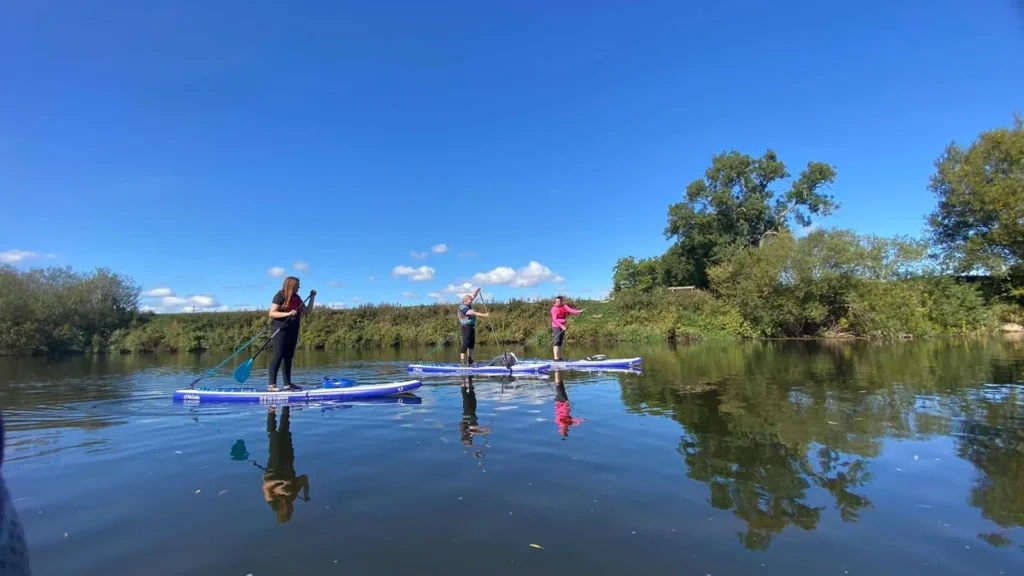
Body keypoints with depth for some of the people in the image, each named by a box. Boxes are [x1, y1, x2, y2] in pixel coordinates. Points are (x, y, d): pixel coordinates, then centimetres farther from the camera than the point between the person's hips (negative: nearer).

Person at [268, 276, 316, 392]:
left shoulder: (296, 297, 13)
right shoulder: (280, 296, -7)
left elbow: (306, 311, 15)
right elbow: (272, 313, -12)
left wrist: (312, 297, 8)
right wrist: (288, 313, -24)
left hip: (293, 330, 7)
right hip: (281, 329, -7)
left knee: (289, 357, 9)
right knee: (278, 355, -10)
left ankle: (287, 384, 13)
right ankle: (272, 385, -10)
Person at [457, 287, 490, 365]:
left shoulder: (468, 305, 9)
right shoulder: (463, 308, -18)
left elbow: (473, 296, 14)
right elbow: (474, 313, -25)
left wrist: (477, 291, -5)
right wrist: (484, 315, -27)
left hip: (471, 326, 10)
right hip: (466, 327, -10)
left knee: (472, 343, 13)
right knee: (466, 343, -12)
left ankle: (470, 360, 20)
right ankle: (462, 361, -13)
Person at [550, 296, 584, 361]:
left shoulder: (564, 306, 7)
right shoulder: (554, 308, -9)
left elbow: (571, 310, -6)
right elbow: (554, 319, -15)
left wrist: (579, 311, -21)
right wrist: (561, 326, -23)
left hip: (562, 327, 6)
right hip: (556, 326, -6)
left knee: (560, 342, 11)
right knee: (557, 342, -14)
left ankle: (560, 357, 17)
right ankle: (556, 358, -18)